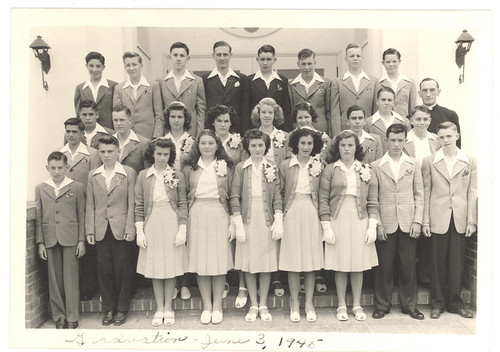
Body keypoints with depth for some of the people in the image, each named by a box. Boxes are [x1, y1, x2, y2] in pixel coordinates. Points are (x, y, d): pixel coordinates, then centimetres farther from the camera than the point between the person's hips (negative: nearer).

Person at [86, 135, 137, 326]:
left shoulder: (129, 173, -1)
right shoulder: (93, 175, 9)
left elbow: (132, 204, -3)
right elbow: (90, 205, 9)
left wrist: (130, 229, -9)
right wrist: (89, 230, 3)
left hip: (121, 230, -3)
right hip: (101, 230, 3)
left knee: (122, 270, 4)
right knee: (104, 270, 8)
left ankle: (122, 309, 19)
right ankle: (108, 309, 22)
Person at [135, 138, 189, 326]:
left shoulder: (177, 175, 1)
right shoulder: (143, 175, 3)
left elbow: (182, 204, 1)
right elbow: (139, 206, 3)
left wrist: (182, 229, -6)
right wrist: (139, 231, -2)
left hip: (172, 224, -1)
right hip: (151, 225, 1)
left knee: (171, 267, 7)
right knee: (155, 269, 8)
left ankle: (168, 309, 22)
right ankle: (159, 309, 22)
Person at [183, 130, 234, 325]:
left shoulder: (225, 166, 6)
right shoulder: (189, 167, 8)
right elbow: (184, 196, 7)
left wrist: (233, 223, -3)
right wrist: (183, 222, -1)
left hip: (219, 216, -1)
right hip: (197, 217, 1)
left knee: (220, 260, 2)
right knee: (200, 262, 4)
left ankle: (217, 306, 16)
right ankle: (206, 306, 17)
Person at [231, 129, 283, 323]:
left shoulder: (272, 168, 4)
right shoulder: (240, 167, 1)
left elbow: (277, 197, 2)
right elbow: (234, 197, -2)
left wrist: (278, 221, -7)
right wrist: (238, 224, -8)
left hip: (267, 220, 1)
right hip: (247, 219, 0)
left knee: (267, 263, 6)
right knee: (249, 264, 6)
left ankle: (263, 305, 20)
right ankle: (253, 305, 20)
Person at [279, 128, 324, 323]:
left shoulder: (319, 166, 6)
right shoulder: (285, 165, 3)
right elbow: (280, 193, 4)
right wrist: (280, 216, 0)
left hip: (312, 214, 1)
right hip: (292, 214, -1)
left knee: (311, 259, 6)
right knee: (293, 260, 3)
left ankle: (309, 304, 19)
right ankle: (294, 304, 17)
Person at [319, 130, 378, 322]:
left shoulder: (366, 171, 7)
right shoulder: (330, 169, 1)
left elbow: (372, 202, 7)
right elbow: (323, 200, -1)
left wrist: (372, 226, -1)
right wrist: (326, 227, -7)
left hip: (360, 221, 2)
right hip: (337, 221, -1)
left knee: (358, 264, 7)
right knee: (340, 265, 4)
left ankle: (357, 305, 22)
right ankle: (341, 306, 19)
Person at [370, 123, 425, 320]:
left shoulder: (413, 164, 7)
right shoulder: (376, 166, 2)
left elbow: (419, 195, 7)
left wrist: (417, 221, -1)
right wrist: (377, 223, -6)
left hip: (408, 223, 1)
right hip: (385, 224, -1)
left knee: (408, 266, 7)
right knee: (384, 267, 5)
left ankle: (409, 305, 23)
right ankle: (382, 305, 18)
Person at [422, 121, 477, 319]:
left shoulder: (470, 162, 6)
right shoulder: (429, 161, 2)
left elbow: (472, 193, 5)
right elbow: (426, 192, 1)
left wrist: (472, 221, 0)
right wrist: (425, 221, -2)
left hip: (460, 220, 1)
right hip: (438, 219, -1)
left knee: (457, 263, 7)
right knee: (438, 263, 6)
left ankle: (454, 301, 23)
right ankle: (437, 303, 18)